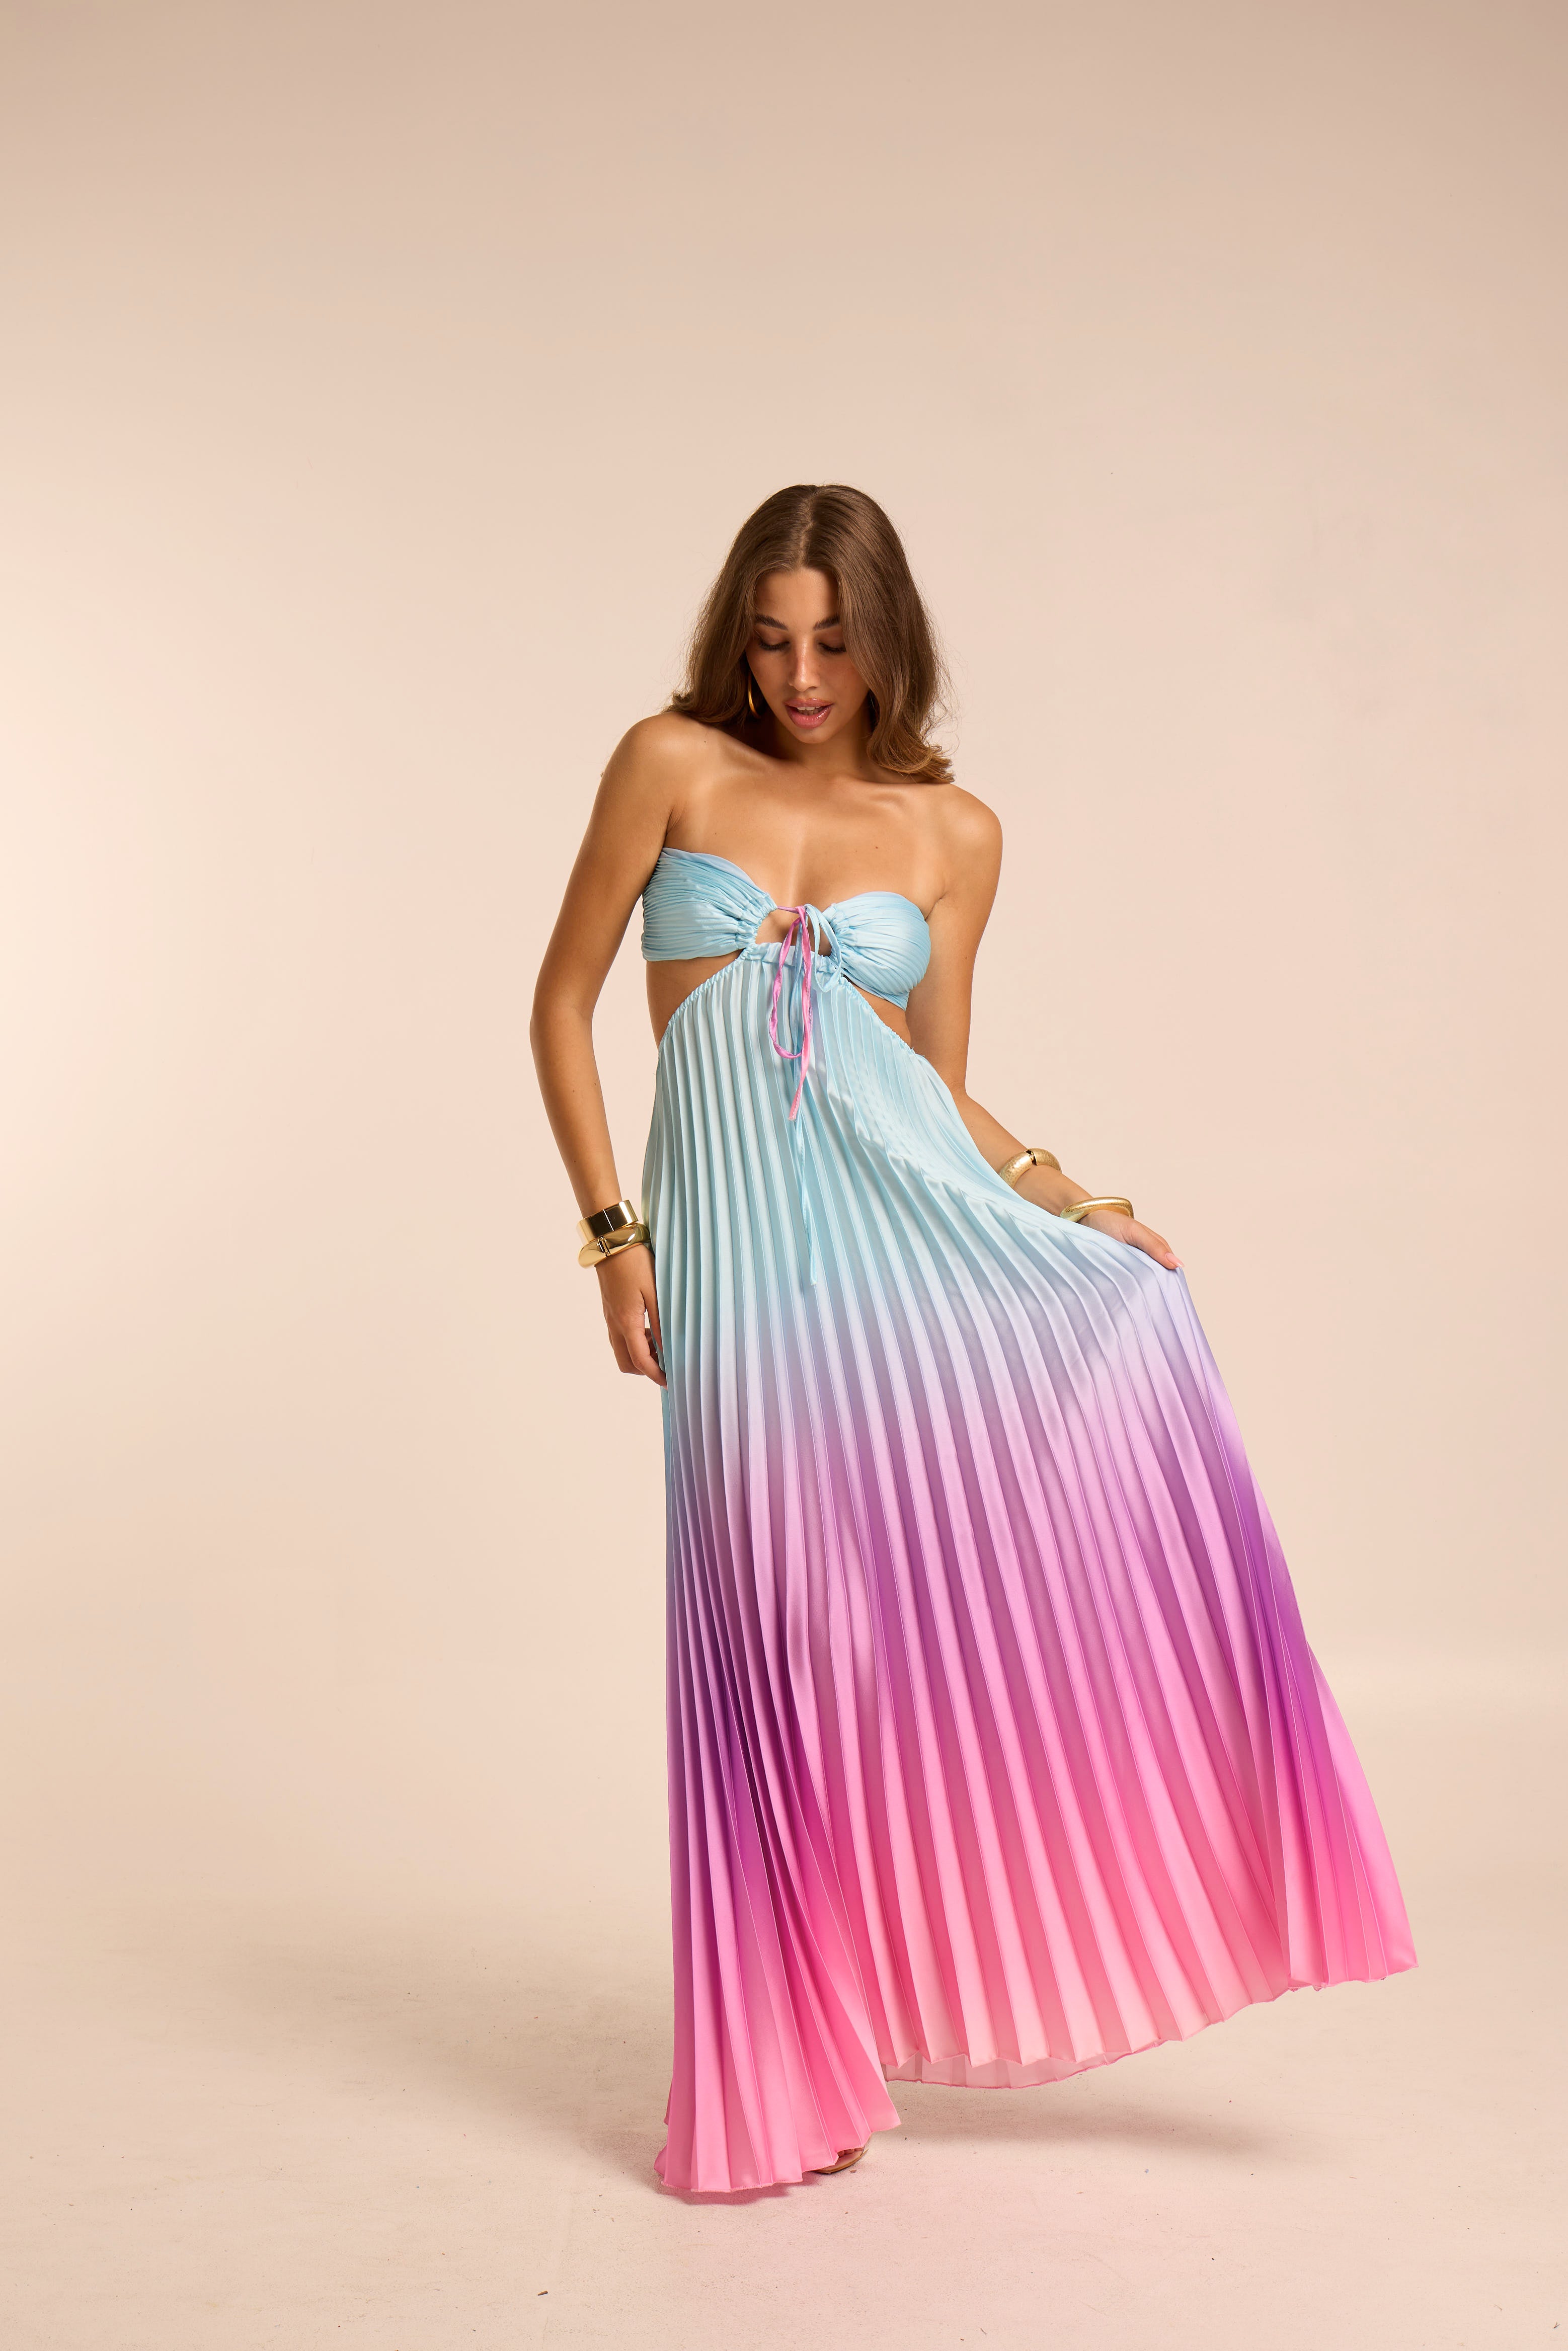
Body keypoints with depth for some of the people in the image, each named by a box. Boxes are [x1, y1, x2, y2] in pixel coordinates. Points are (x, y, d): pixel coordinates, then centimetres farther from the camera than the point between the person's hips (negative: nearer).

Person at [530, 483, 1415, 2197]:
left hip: (909, 1202, 2)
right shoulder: (672, 763, 5)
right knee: (780, 1619, -2)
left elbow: (944, 1088, 13)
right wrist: (610, 1234, -3)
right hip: (735, 1220, -1)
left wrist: (1081, 1209, -3)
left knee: (1115, 1343, -25)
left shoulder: (951, 832, 10)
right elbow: (562, 1005, 5)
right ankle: (782, 2076, 15)